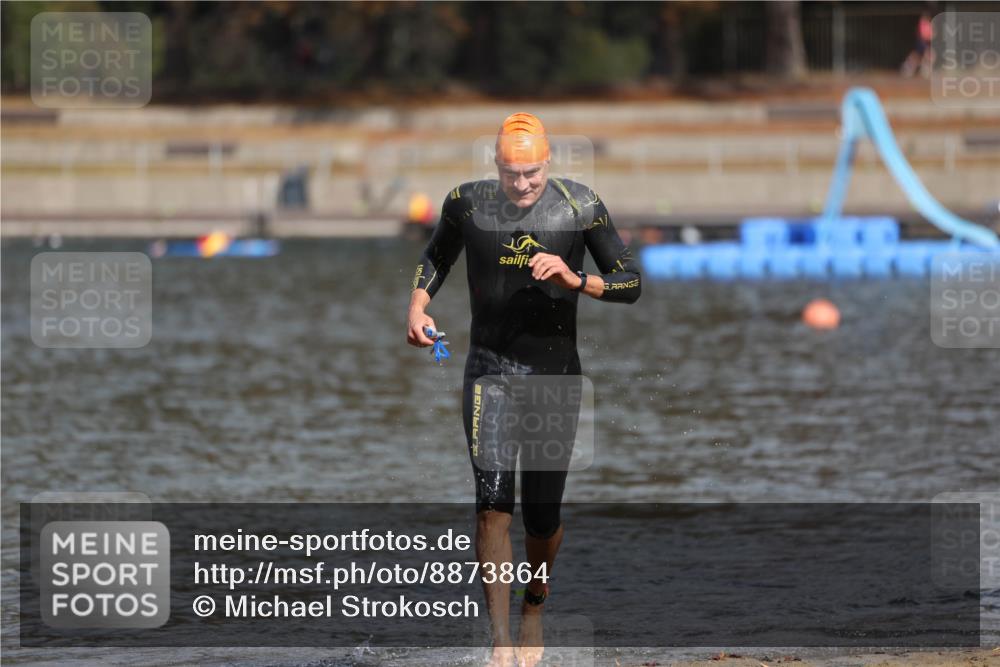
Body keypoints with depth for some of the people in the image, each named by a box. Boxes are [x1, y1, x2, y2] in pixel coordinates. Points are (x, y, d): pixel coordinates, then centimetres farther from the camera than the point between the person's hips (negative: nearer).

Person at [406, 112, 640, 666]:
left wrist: (576, 280, -20)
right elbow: (435, 257, 18)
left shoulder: (580, 206, -5)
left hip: (556, 373, 0)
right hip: (490, 370, 0)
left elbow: (631, 285, -2)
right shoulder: (468, 203, -3)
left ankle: (534, 606, 36)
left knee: (542, 517, 5)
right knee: (493, 503, -17)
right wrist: (418, 305, -1)